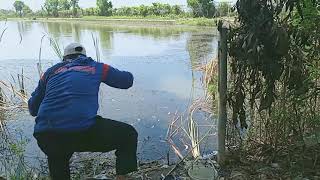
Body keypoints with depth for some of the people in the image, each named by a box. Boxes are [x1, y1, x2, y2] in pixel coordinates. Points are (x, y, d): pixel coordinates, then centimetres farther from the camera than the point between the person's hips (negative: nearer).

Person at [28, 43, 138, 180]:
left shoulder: (51, 71, 23)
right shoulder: (96, 67, 17)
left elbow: (33, 109, 26)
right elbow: (128, 80, 27)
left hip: (45, 137, 5)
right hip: (83, 131, -4)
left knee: (57, 162, 39)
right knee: (129, 135, 17)